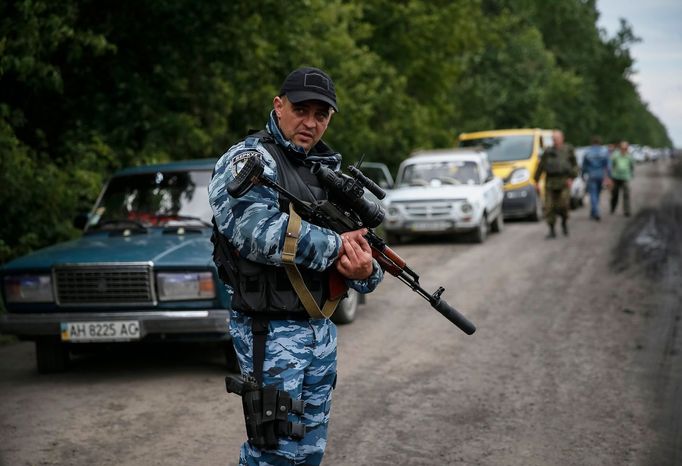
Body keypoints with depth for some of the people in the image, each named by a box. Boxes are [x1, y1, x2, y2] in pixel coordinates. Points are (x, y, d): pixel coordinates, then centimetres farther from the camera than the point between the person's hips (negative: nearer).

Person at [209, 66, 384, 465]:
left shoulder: (330, 169, 14)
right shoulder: (249, 160, -10)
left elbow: (360, 238, 12)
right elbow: (259, 231, -29)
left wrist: (366, 271, -13)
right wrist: (335, 245, -20)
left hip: (320, 328, 8)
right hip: (271, 331, -8)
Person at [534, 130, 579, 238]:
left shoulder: (568, 150, 4)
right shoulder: (548, 152, 9)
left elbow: (574, 165, 7)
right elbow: (540, 166, 12)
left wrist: (571, 178, -6)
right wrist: (537, 181, 9)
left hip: (564, 183, -2)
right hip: (550, 183, 2)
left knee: (563, 205, -15)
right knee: (549, 207, -3)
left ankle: (564, 222, 14)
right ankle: (552, 230, 6)